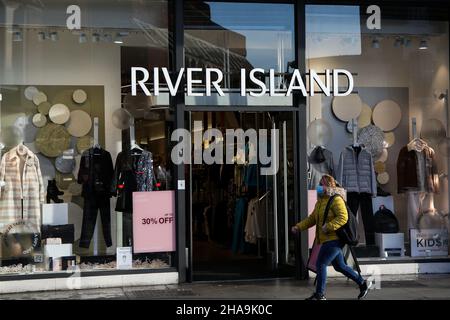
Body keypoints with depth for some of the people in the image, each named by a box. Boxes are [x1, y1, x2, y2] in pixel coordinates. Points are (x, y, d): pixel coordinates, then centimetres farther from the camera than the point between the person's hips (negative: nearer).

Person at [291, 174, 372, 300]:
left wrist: (329, 226, -30)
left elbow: (343, 218, -22)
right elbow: (312, 218, 20)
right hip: (327, 240, 10)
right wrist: (299, 226, 9)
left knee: (321, 264, -9)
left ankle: (319, 295, -1)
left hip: (334, 239, -10)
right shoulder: (320, 201, 17)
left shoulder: (336, 200, -13)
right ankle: (363, 283, 28)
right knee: (339, 266, 16)